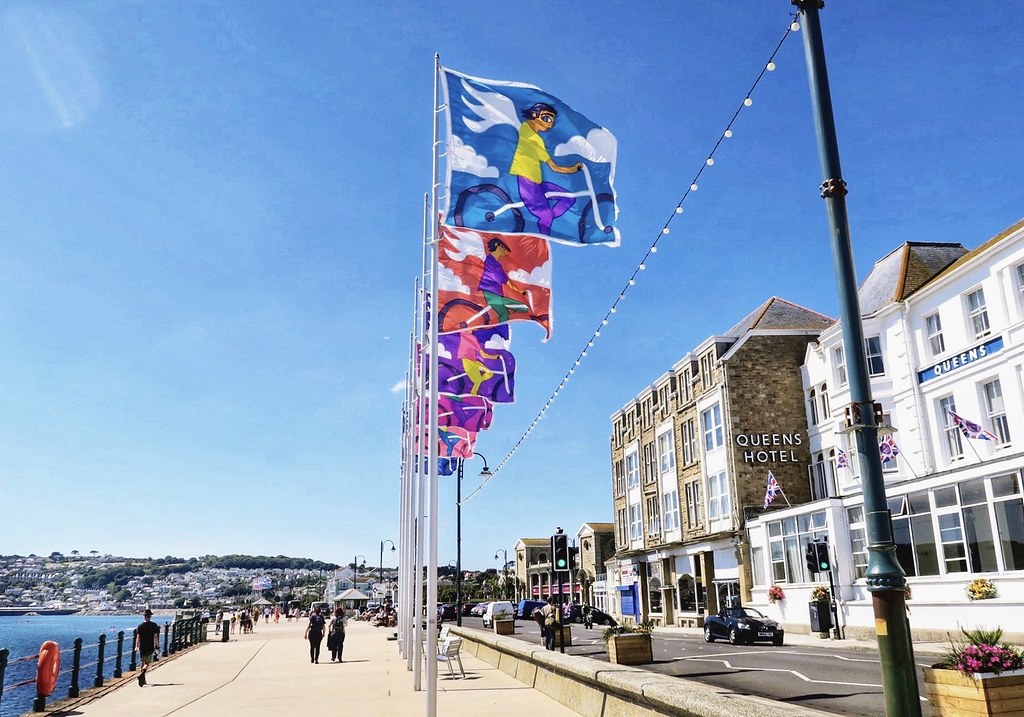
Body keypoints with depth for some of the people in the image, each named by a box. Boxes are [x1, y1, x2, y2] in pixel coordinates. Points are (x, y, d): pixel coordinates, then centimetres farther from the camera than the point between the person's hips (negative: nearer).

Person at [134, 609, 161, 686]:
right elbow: (156, 636, -7)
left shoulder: (140, 625, 0)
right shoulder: (154, 625, -5)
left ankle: (143, 680, 22)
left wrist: (136, 646, 2)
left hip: (142, 647, 3)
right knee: (147, 663, -1)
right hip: (150, 647, -3)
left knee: (143, 662, 16)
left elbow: (138, 637, -3)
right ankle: (141, 673, -29)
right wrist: (158, 646, -2)